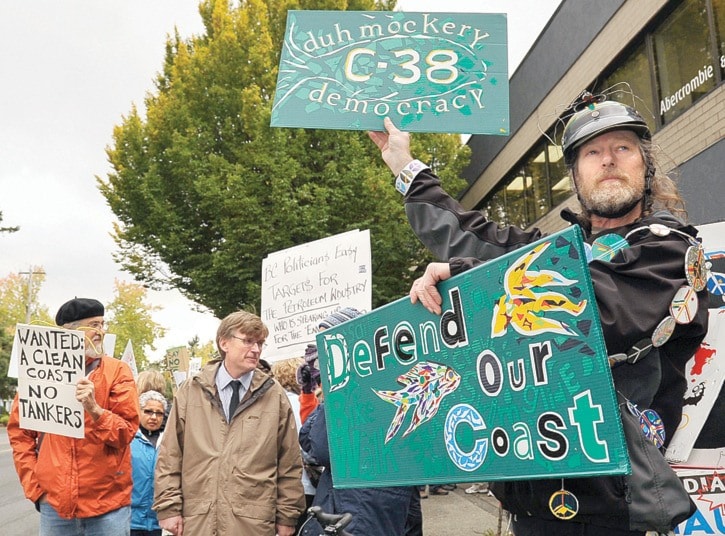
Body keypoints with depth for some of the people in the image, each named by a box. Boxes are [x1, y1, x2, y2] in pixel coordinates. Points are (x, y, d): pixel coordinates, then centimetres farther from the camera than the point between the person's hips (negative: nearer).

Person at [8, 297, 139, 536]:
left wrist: (94, 410, -24)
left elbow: (126, 432, -7)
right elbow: (19, 431, 8)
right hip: (54, 501, 2)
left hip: (108, 502, -1)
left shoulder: (117, 371, -2)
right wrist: (33, 484, 1)